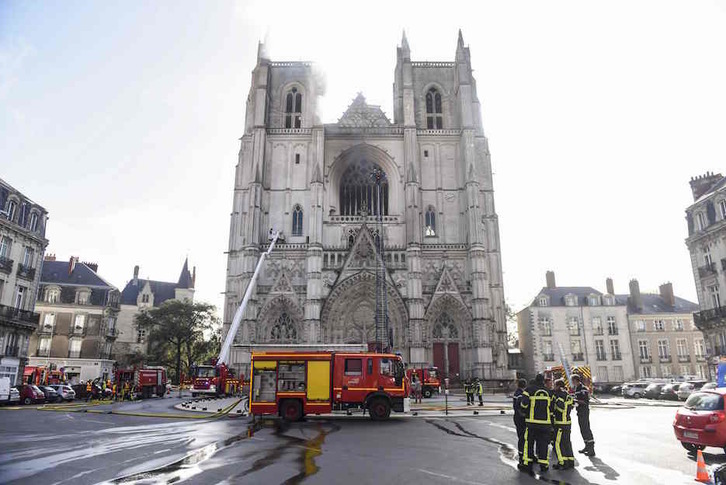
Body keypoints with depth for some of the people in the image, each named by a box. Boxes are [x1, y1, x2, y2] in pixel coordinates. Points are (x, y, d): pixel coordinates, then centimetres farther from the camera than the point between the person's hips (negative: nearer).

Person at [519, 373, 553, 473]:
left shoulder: (529, 390, -6)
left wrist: (525, 412, 9)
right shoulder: (548, 392, 5)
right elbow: (551, 408, 10)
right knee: (543, 443, 10)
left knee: (529, 442, 6)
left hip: (532, 421, -2)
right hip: (545, 422, 3)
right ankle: (544, 465, 13)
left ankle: (527, 464, 7)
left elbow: (524, 404, -12)